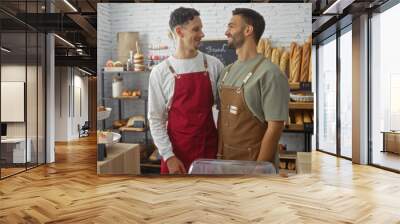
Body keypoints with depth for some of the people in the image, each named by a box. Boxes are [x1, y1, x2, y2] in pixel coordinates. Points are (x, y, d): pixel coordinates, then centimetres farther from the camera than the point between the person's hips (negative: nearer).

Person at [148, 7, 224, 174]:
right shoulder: (160, 72, -4)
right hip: (176, 150, -1)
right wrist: (168, 156, -8)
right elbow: (156, 119, -2)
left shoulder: (214, 65, 0)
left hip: (209, 148, 2)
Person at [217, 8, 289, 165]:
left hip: (253, 161, -6)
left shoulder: (269, 74, -16)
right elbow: (222, 117, 10)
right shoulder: (227, 71, 5)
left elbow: (275, 128, -16)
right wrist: (219, 154, 7)